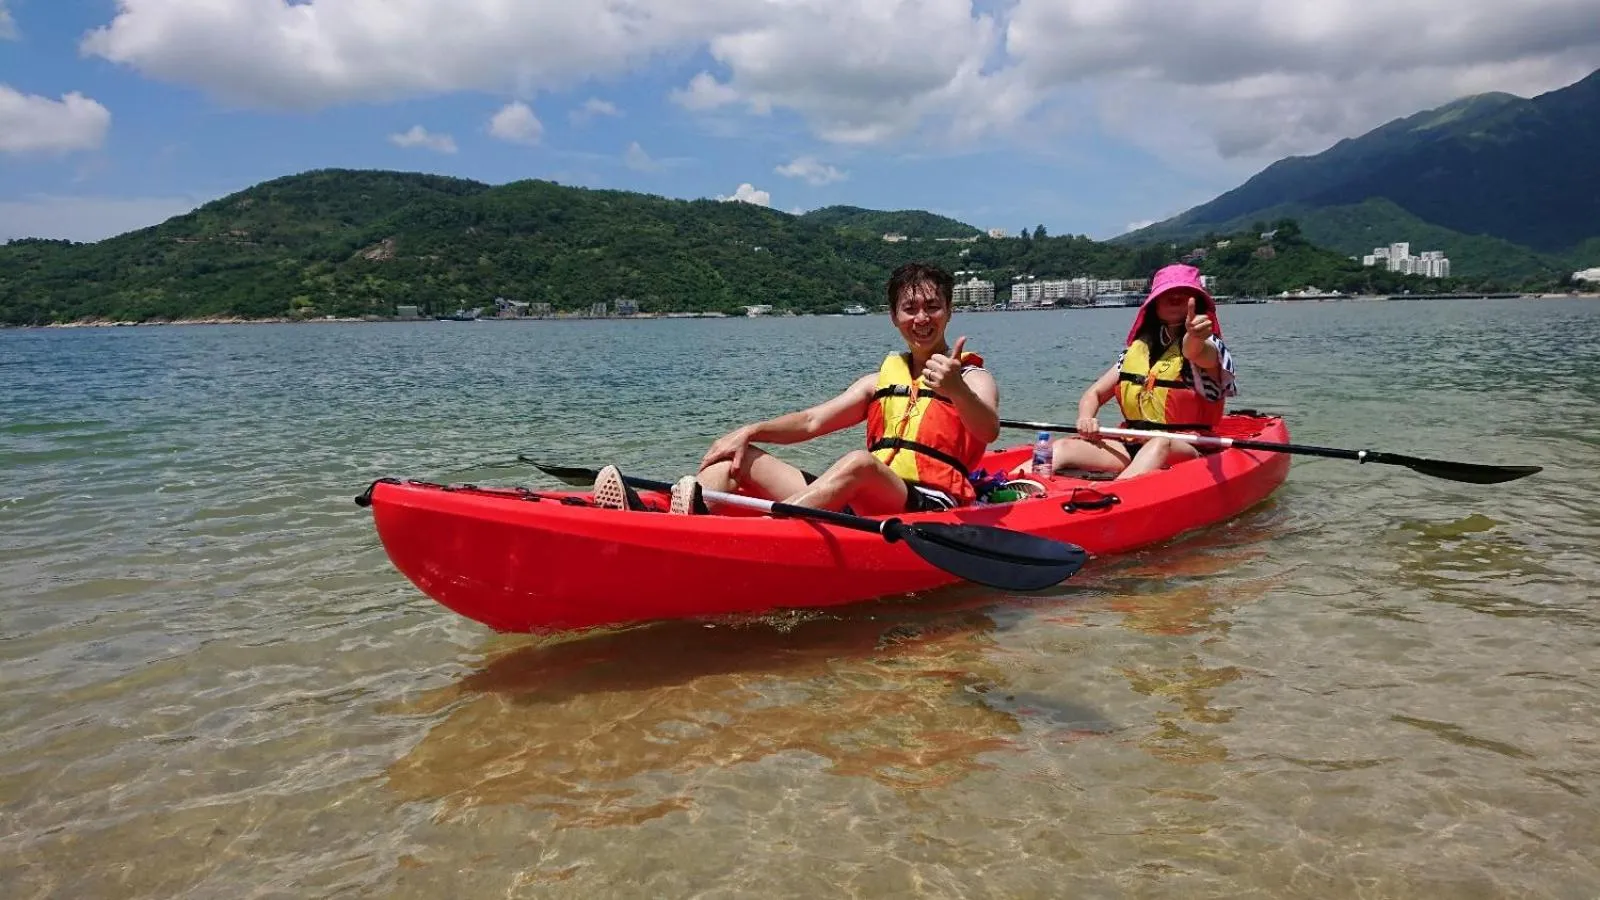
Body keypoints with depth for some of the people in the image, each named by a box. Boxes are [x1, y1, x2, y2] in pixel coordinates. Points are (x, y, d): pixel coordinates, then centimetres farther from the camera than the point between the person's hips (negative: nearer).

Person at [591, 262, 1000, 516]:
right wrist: (751, 431, -5)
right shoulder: (881, 379, 23)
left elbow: (989, 430, -17)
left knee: (858, 462, -38)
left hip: (931, 508, -6)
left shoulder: (972, 377, 6)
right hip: (864, 504, 6)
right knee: (738, 456, -7)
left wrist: (956, 390, -38)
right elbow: (811, 421, 12)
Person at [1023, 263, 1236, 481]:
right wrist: (1085, 418, -6)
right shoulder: (1137, 349, 17)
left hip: (1184, 450, -4)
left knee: (1160, 443, -39)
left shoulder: (1208, 346, 2)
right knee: (1063, 447, -19)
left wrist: (1195, 338, -51)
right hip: (1131, 449, 5)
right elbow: (1094, 393, 18)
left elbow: (1195, 351, -25)